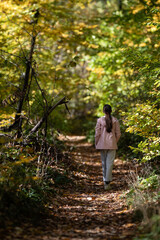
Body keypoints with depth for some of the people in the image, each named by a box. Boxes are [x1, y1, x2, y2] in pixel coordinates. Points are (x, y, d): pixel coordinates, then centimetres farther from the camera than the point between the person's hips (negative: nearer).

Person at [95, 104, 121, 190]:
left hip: (102, 144, 0)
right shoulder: (115, 120, -2)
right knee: (110, 162, -1)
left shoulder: (100, 120, -6)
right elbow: (118, 133, 2)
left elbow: (97, 133, -4)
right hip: (112, 144, 0)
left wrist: (96, 144, 7)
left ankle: (105, 180, 22)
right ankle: (107, 182, -8)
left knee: (104, 162, 13)